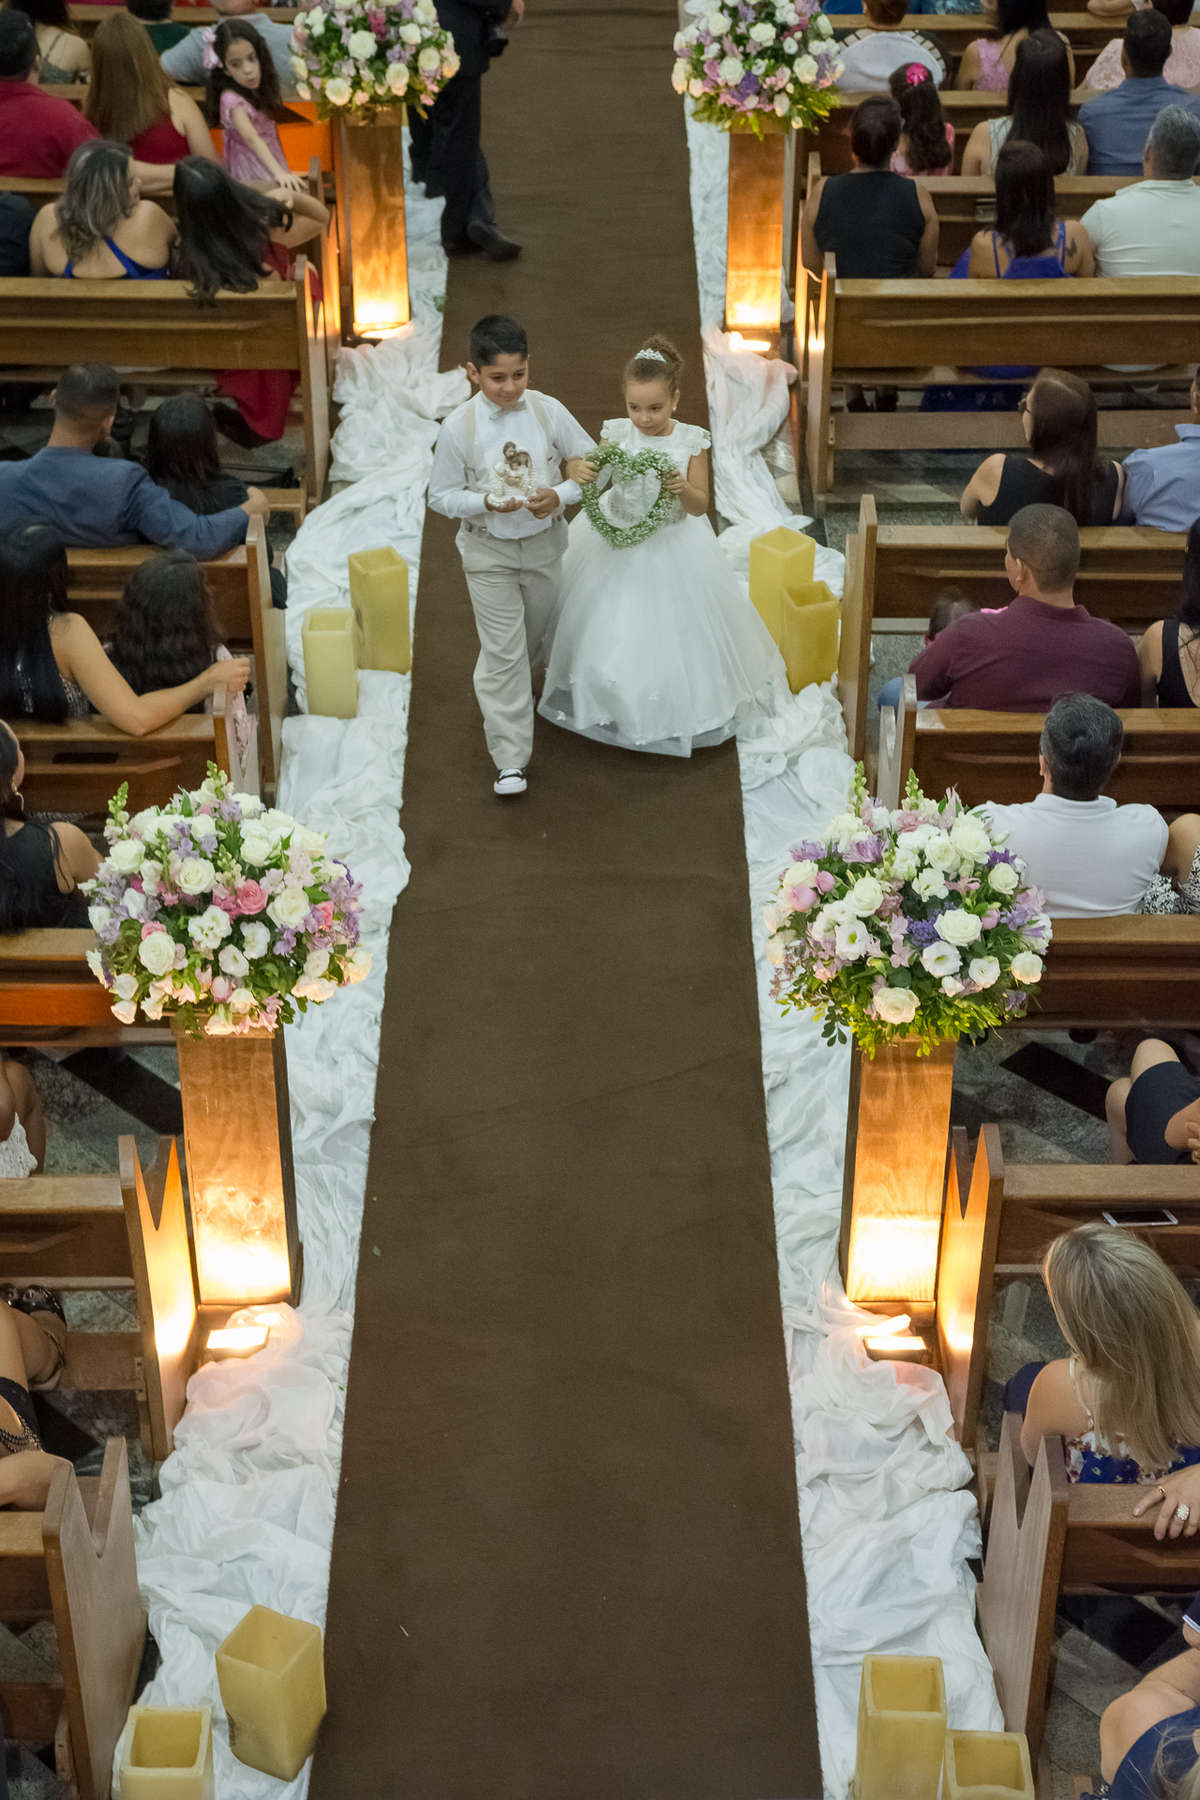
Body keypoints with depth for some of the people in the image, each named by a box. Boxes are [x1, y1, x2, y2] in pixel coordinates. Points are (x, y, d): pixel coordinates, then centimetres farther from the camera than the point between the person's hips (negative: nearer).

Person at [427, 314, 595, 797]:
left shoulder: (548, 411, -11)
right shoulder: (458, 427, -16)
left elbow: (592, 463, -2)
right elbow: (441, 495, -7)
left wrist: (559, 494, -21)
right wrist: (486, 503, -25)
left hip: (545, 543, 3)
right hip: (488, 552, -3)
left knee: (531, 638, 21)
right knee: (503, 651, -4)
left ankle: (505, 695, 53)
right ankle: (510, 757, 2)